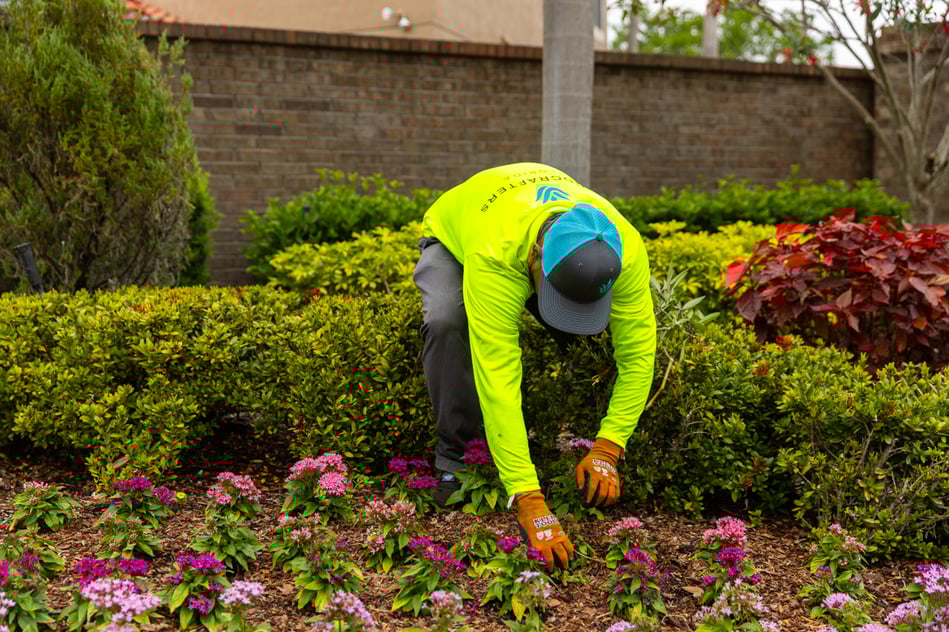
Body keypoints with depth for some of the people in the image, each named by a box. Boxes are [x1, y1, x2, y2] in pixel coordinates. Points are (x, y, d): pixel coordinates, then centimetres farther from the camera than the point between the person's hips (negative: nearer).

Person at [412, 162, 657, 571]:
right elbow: (497, 378, -52)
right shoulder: (494, 256, -50)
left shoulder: (624, 247, -38)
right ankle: (457, 452, -14)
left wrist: (606, 449, -40)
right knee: (447, 321, -35)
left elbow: (638, 352, -31)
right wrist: (530, 502, -55)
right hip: (453, 236, -3)